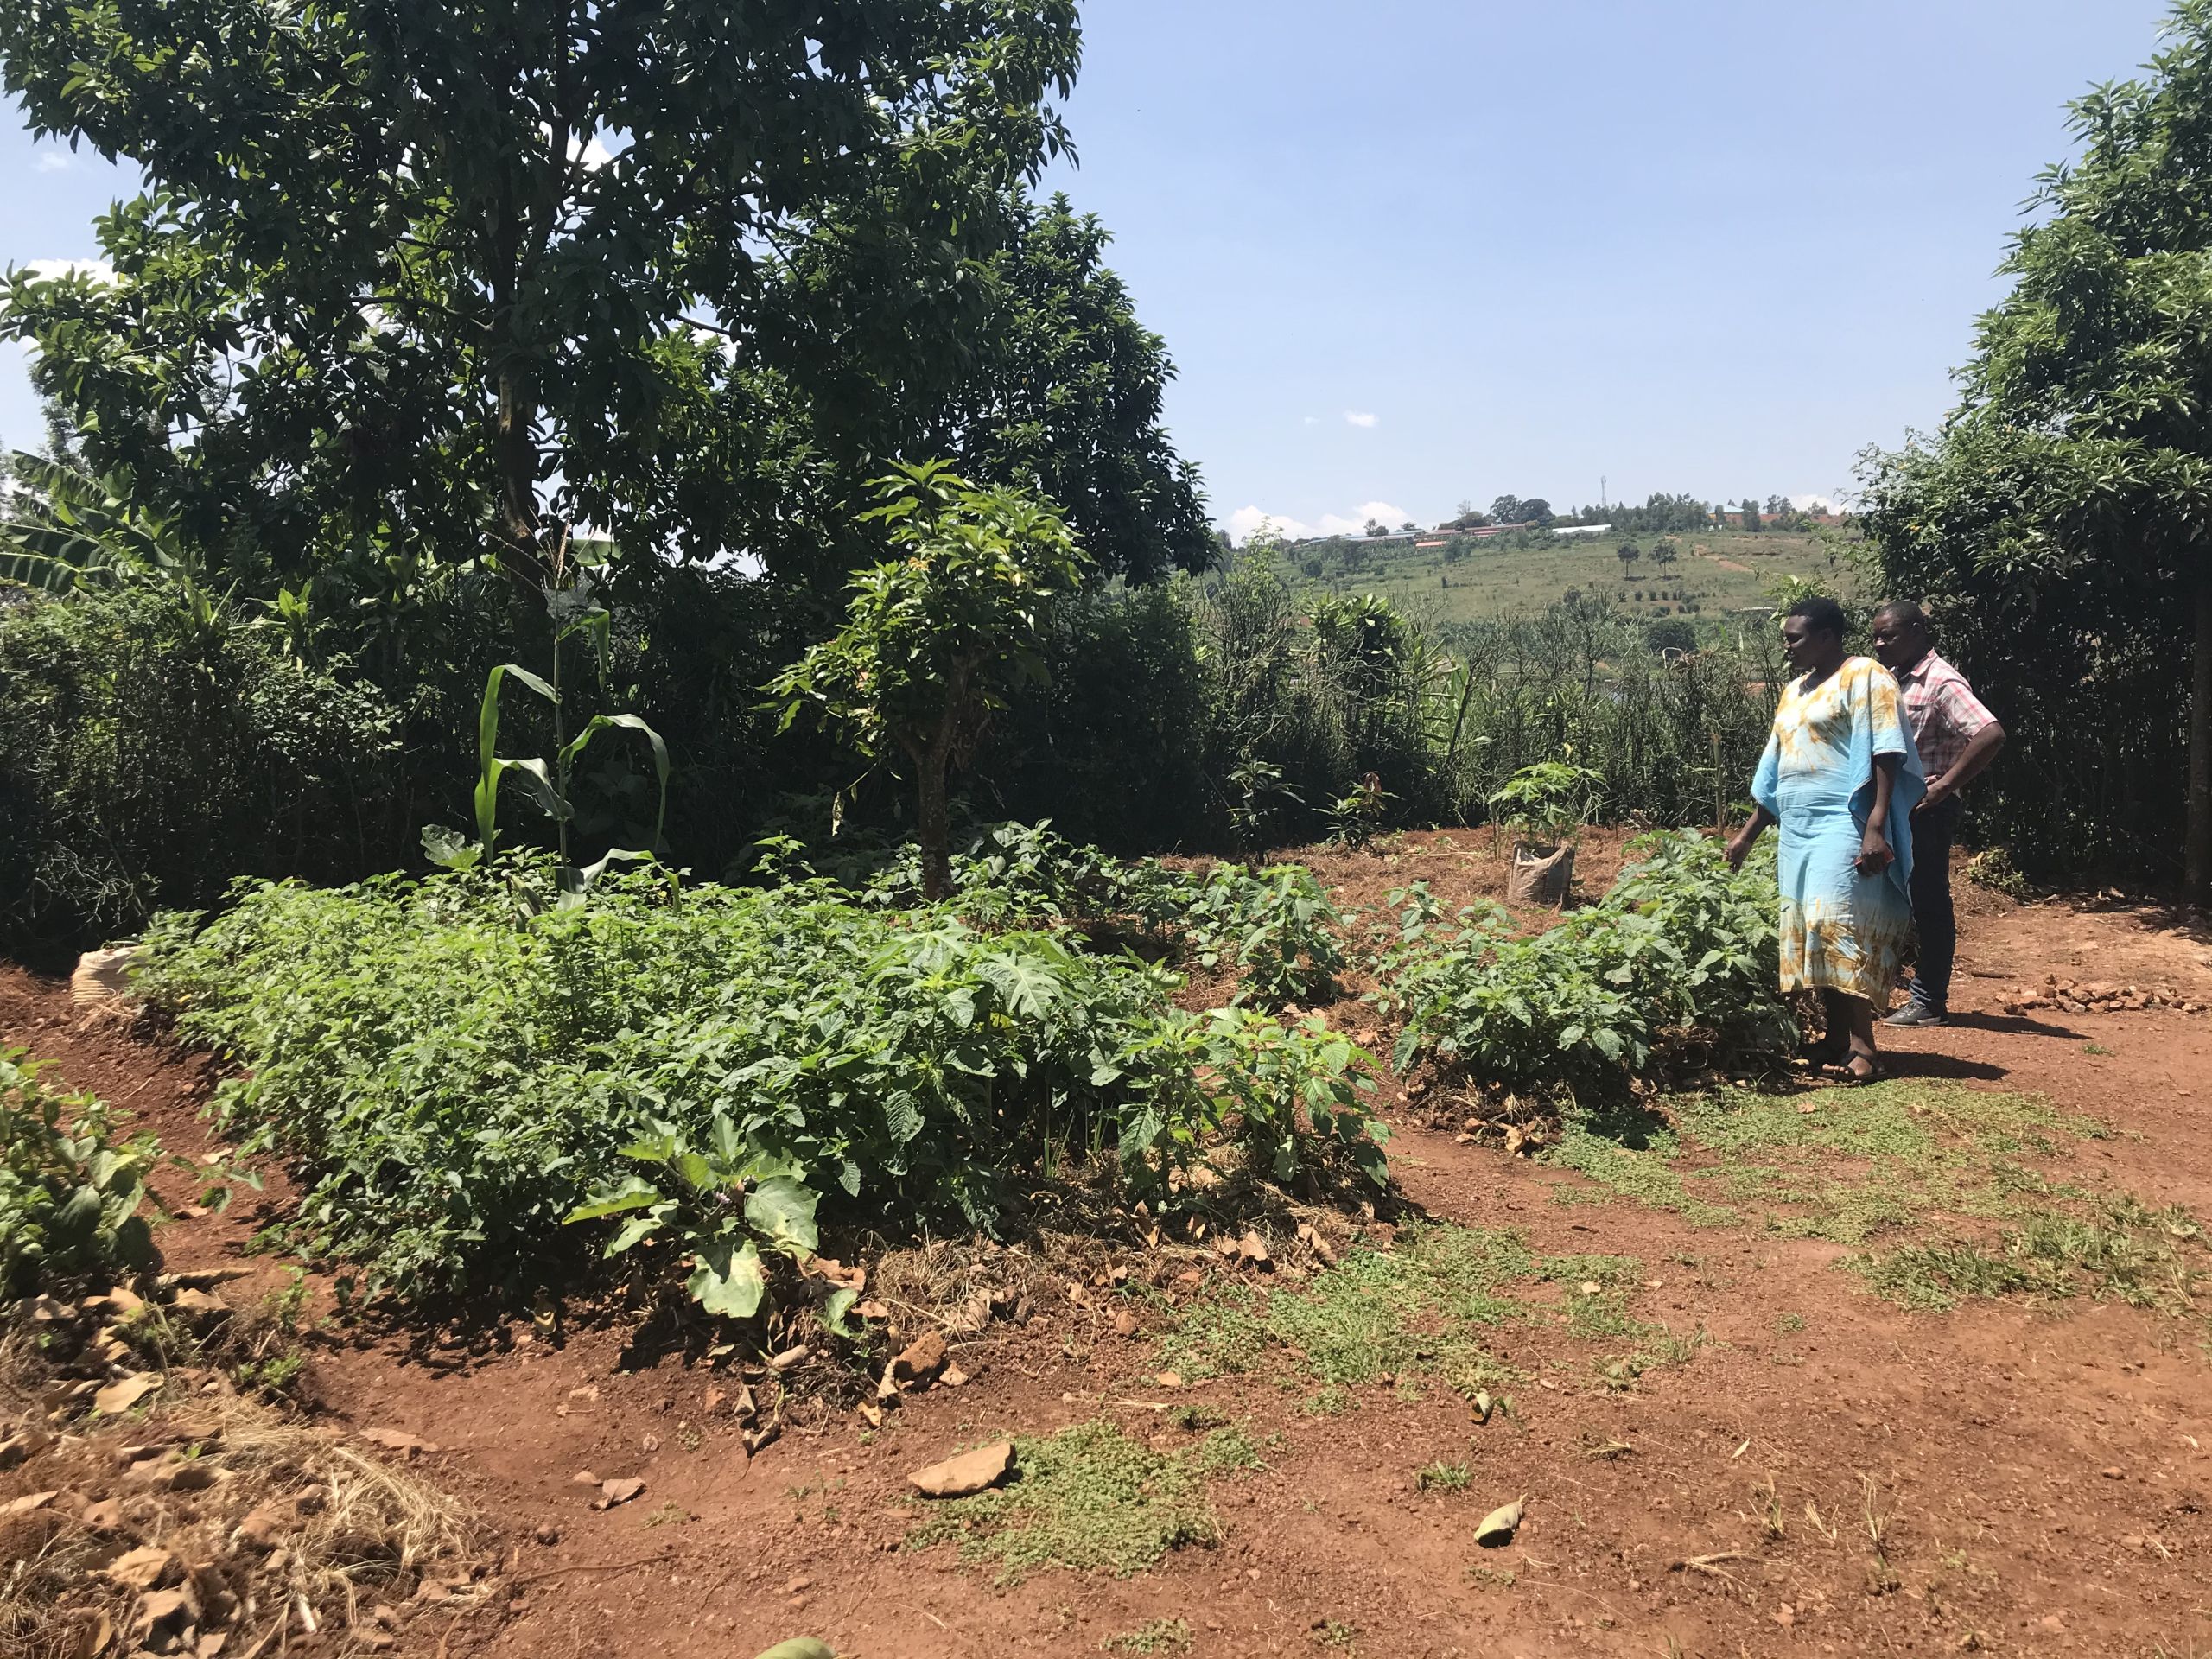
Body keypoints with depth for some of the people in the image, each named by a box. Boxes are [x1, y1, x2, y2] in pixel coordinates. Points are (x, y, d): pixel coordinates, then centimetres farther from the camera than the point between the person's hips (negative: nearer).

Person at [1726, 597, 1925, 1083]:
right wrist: (1748, 834, 24)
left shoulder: (1864, 677, -4)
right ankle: (1836, 1040, 13)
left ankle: (1862, 1046, -13)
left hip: (1842, 827, -8)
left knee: (1838, 925, -15)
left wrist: (1876, 826, -22)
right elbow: (1775, 771, 25)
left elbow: (1887, 753, -13)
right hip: (1797, 831, 8)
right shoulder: (1795, 690, 20)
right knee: (1809, 933, 6)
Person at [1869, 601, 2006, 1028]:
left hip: (1925, 812, -9)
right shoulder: (1893, 679, 12)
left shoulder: (1941, 682, -15)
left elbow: (1991, 735, -26)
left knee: (1929, 903, 0)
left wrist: (1942, 787, -23)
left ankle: (1929, 1003, 8)